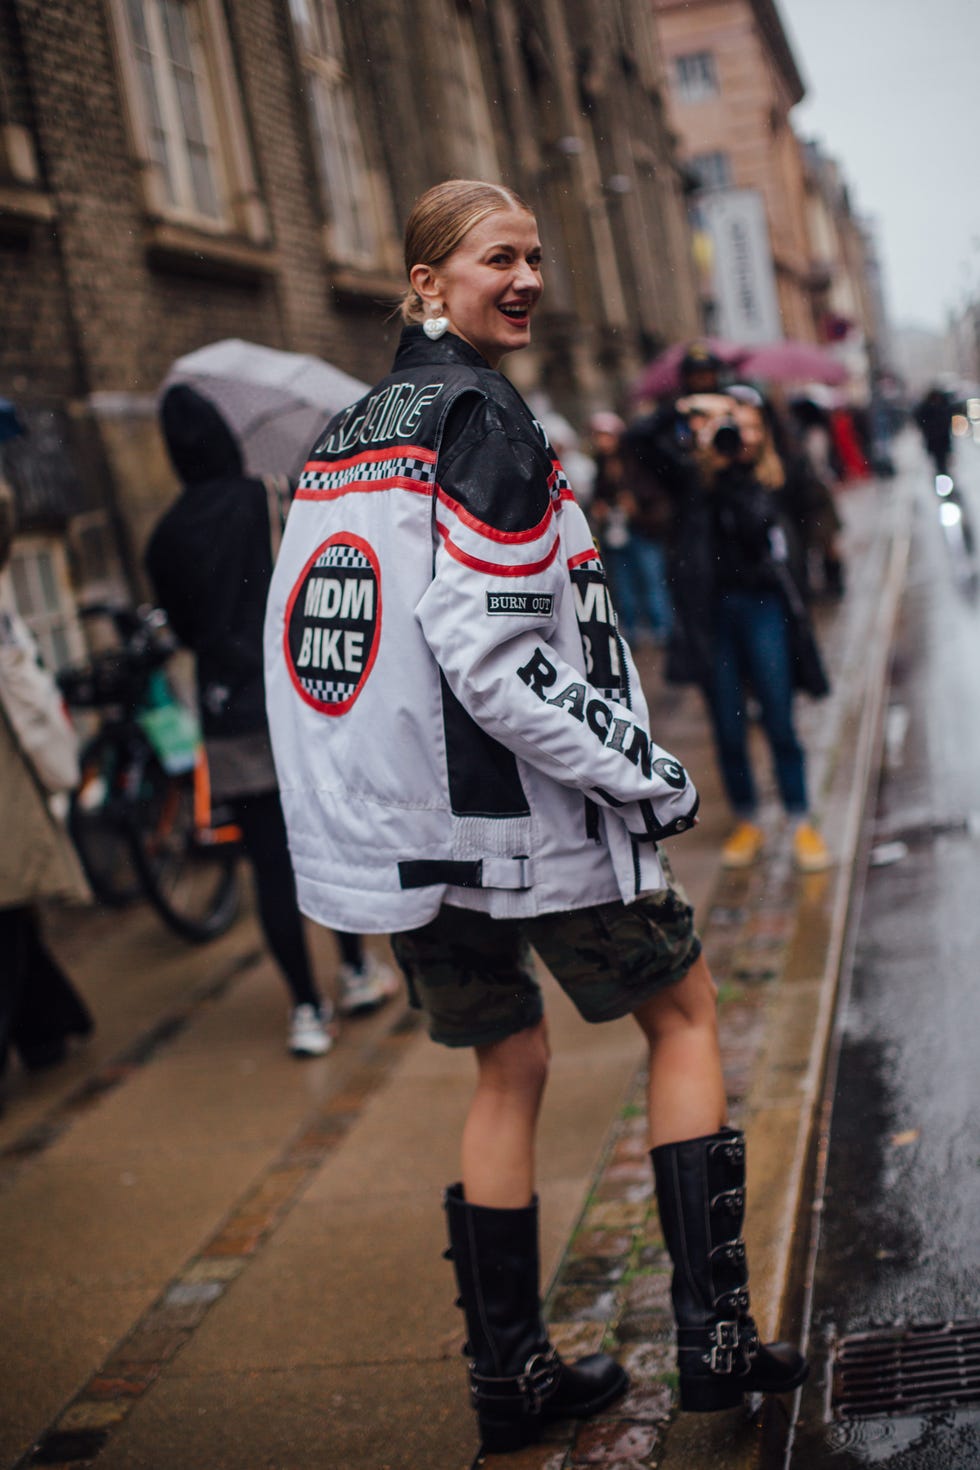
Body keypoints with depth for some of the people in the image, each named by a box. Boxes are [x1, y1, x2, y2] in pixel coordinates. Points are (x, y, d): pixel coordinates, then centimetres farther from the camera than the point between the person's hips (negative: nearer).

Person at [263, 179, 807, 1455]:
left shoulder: (348, 433, 11)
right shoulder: (483, 420, -16)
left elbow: (317, 639, 15)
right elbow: (496, 661, -24)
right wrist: (650, 776, -15)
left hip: (396, 821, 7)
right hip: (519, 817, -7)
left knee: (509, 1067, 19)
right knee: (684, 1009, 13)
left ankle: (510, 1373, 24)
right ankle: (714, 1336, 13)